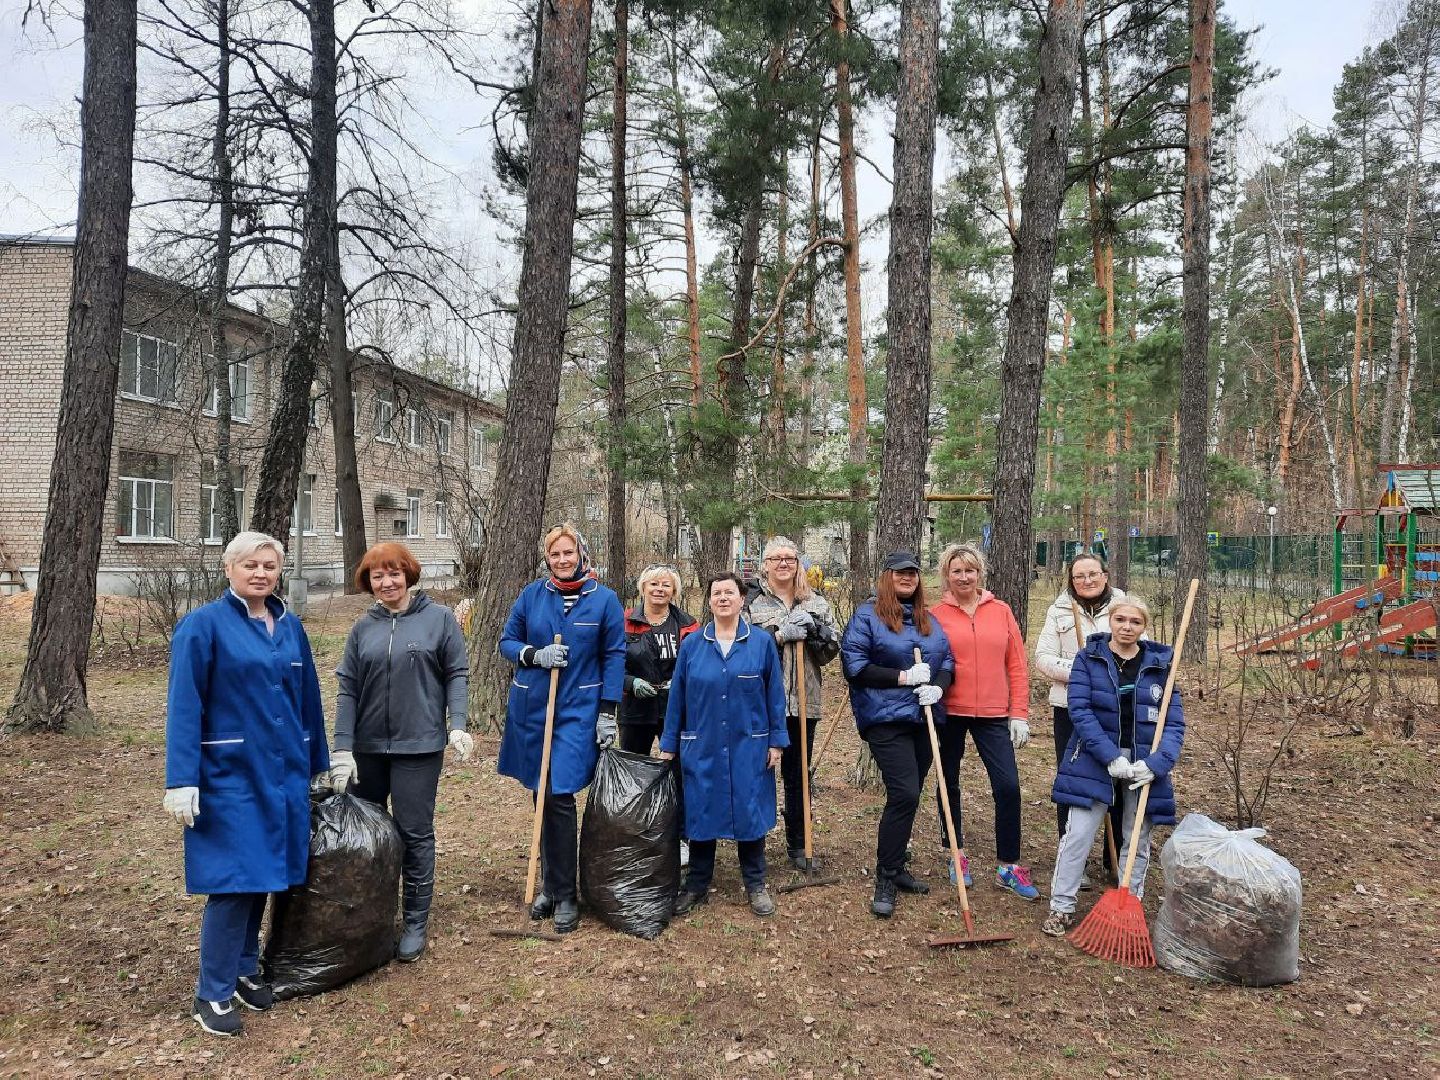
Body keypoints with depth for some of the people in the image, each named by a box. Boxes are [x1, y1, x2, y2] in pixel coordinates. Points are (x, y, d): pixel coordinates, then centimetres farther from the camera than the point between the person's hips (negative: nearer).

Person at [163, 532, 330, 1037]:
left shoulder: (290, 626, 8)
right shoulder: (203, 625, -8)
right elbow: (183, 706, -11)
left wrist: (319, 764, 17)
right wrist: (181, 781, -16)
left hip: (283, 772, 5)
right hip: (229, 774, -5)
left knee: (263, 874, 13)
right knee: (233, 881, -4)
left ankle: (245, 971, 30)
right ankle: (212, 995, 12)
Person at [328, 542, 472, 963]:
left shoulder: (439, 618, -2)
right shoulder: (363, 628, 5)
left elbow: (456, 673, -1)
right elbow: (347, 689, 3)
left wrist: (458, 725, -13)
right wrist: (342, 749, -3)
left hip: (418, 745, -4)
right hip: (367, 746, 4)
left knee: (415, 832, 2)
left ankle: (416, 923, 15)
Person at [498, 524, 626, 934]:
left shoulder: (604, 599, -3)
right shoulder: (531, 595, 2)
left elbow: (614, 656, -1)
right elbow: (507, 641, 8)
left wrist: (608, 712, -6)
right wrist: (535, 655, -13)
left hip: (579, 711, -3)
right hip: (531, 708, 3)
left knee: (560, 797, -9)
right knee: (542, 797, 10)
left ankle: (565, 895, 5)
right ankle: (553, 884, 26)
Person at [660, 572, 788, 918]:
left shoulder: (762, 643, -1)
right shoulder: (692, 644, 2)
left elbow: (774, 695, 1)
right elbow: (677, 697, 4)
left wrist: (776, 741, -2)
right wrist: (668, 745, 4)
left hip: (749, 746, -1)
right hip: (701, 747, 1)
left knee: (750, 810, 6)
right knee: (700, 812, 8)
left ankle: (756, 885, 22)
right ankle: (697, 885, 23)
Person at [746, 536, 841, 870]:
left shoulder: (816, 603, 11)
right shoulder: (752, 601, 0)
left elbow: (832, 651, 8)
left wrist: (815, 630, -10)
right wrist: (781, 635, -19)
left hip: (803, 702, 3)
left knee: (798, 775, 12)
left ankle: (798, 845, 25)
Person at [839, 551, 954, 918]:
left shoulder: (929, 620, 15)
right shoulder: (867, 616, -5)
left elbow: (947, 660, 15)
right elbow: (854, 667, -12)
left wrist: (938, 686, -7)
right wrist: (903, 676, -16)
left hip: (923, 720, 7)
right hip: (886, 720, -7)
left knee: (908, 796, 13)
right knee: (904, 795, -15)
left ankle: (895, 867, 28)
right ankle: (885, 880, -3)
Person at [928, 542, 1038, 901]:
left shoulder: (1001, 611, 3)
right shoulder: (936, 615, -3)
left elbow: (1017, 666, 4)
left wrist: (1019, 714, 0)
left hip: (993, 715, 1)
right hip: (949, 713, -1)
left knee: (1008, 787, -3)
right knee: (949, 784, 11)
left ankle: (1008, 865, 12)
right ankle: (957, 854, 30)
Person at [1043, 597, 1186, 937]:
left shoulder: (1160, 664, -1)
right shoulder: (1088, 658, -5)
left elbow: (1175, 723, -3)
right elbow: (1080, 711, -13)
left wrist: (1157, 763, -19)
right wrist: (1112, 758, -21)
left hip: (1144, 763, 2)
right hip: (1095, 760, -2)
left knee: (1137, 840, 12)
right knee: (1077, 834, -4)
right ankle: (1062, 907, 9)